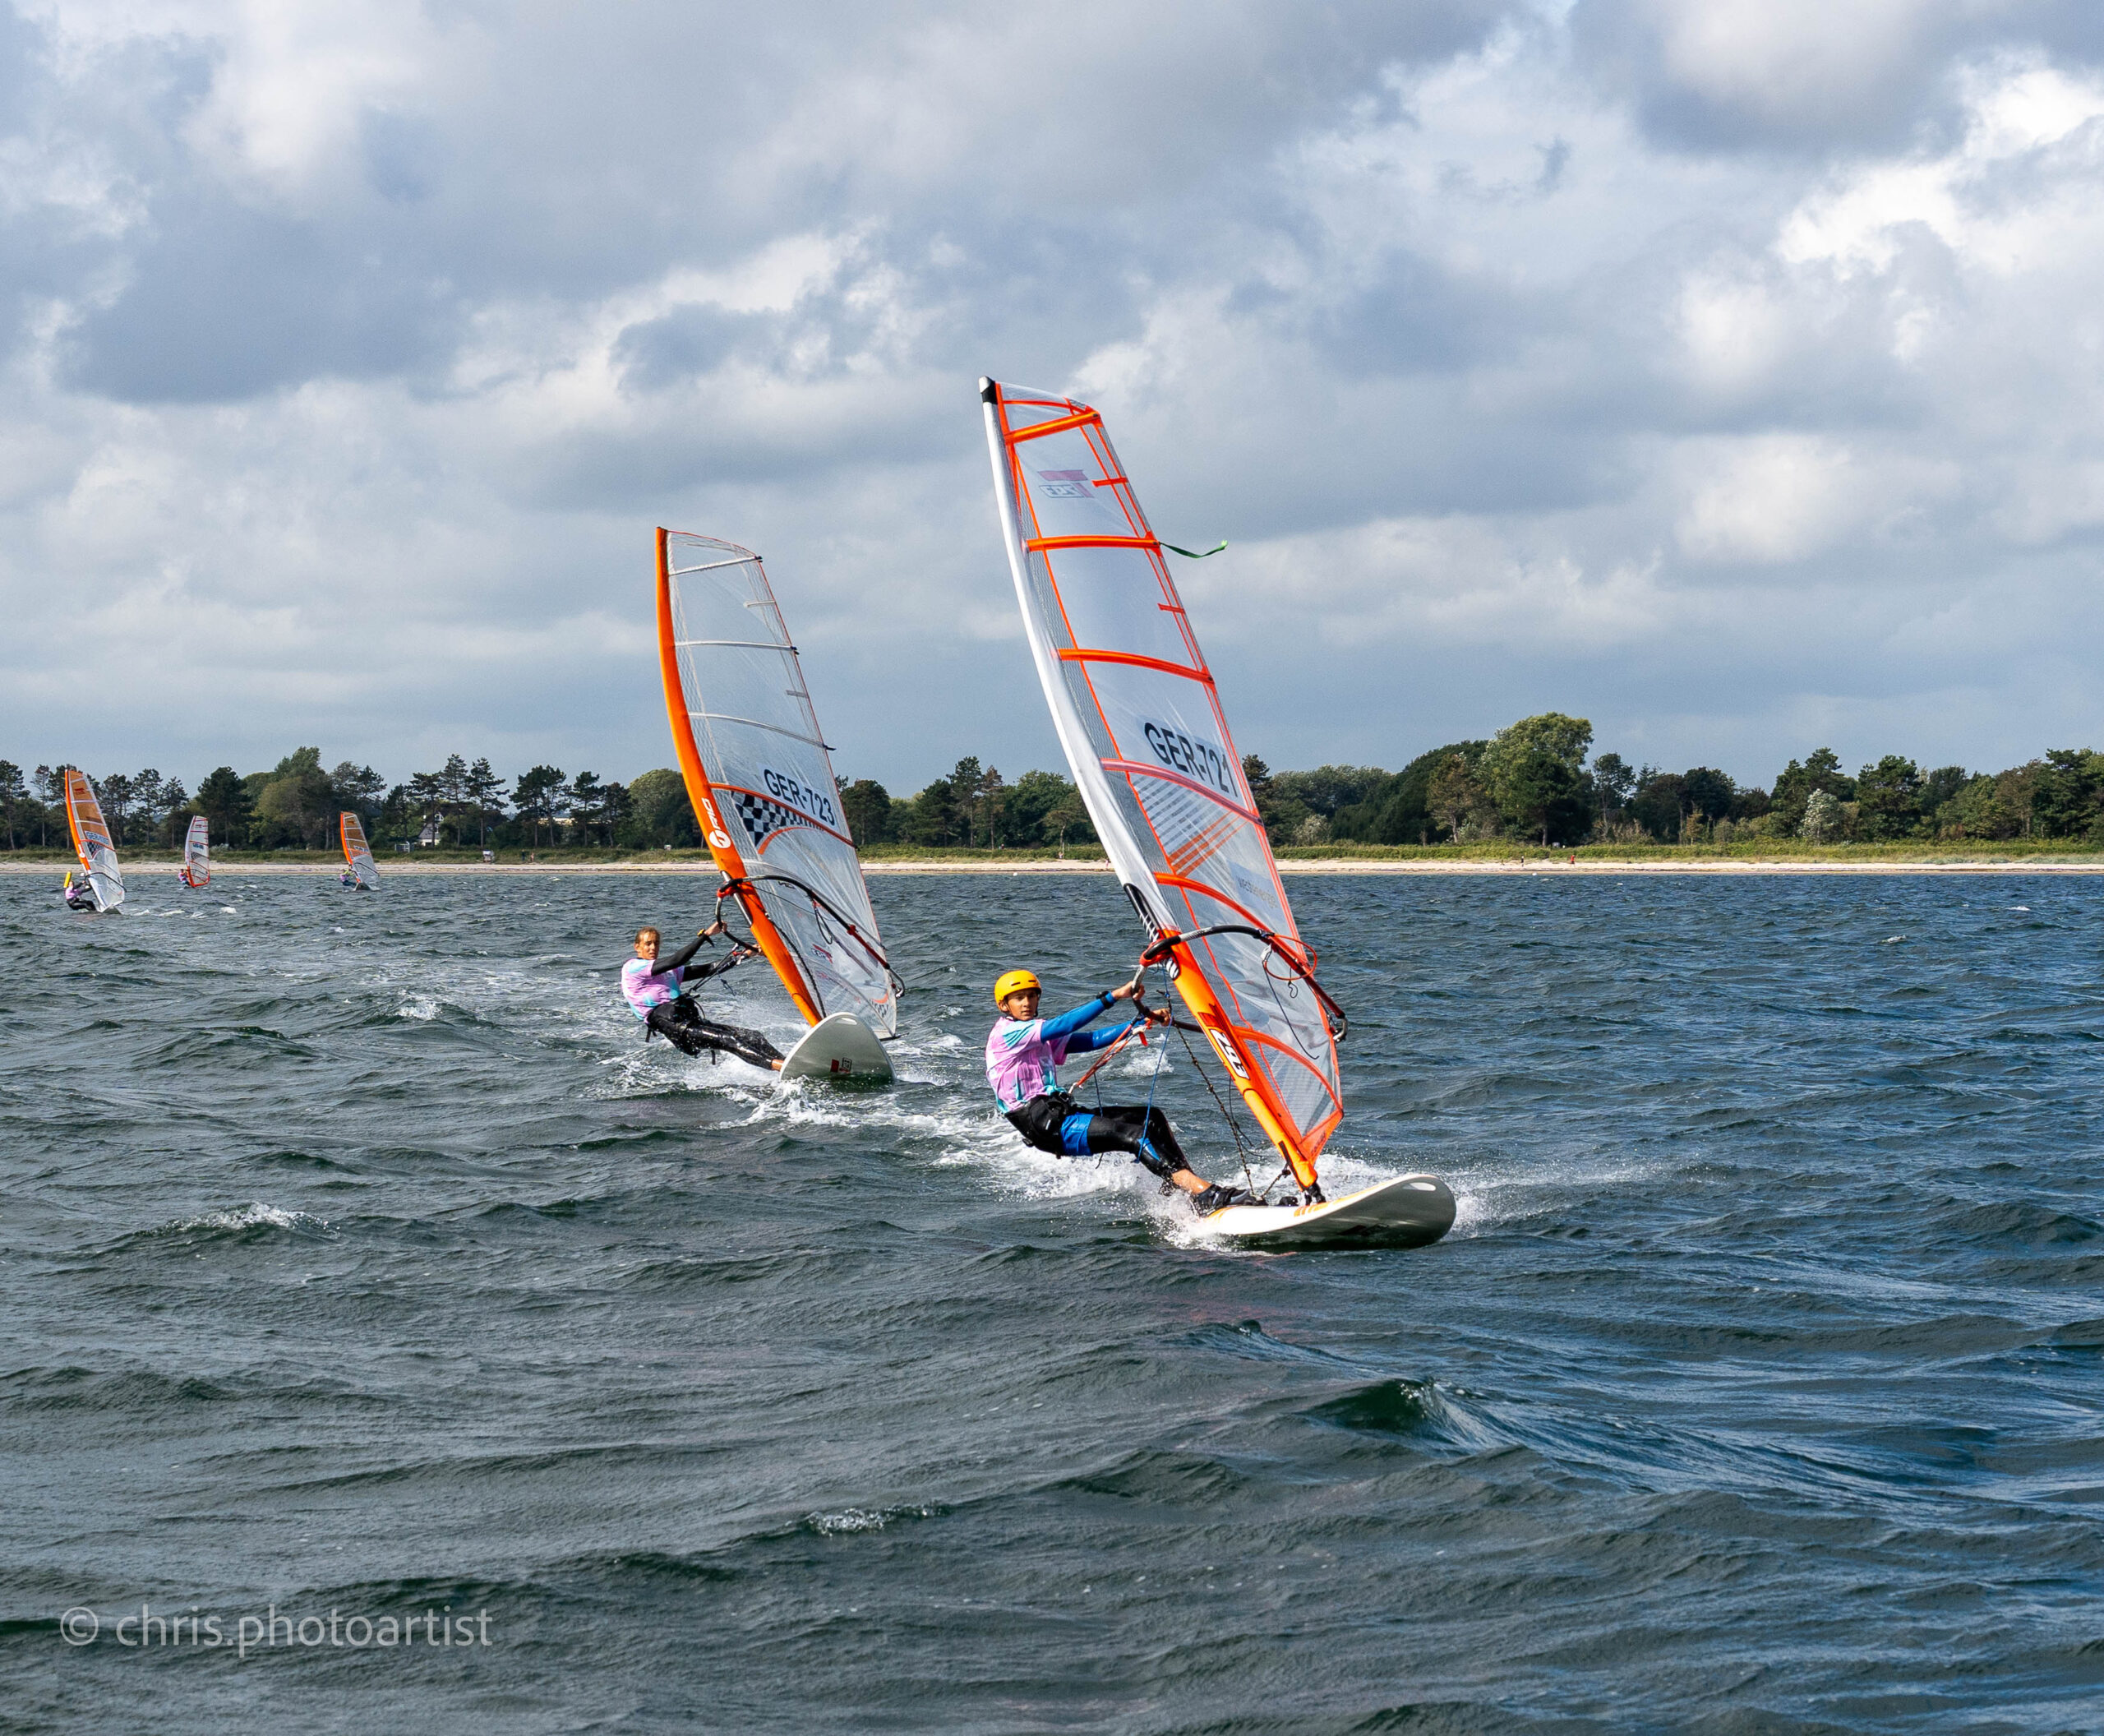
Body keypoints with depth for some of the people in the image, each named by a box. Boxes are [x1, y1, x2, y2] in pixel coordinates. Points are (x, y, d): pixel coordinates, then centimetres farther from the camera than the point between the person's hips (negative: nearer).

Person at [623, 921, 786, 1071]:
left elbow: (707, 970, 22)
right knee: (728, 1040, -27)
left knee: (754, 1037, -8)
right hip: (670, 1026, -8)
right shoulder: (632, 968, 0)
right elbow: (677, 961, -10)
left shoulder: (668, 971, 26)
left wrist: (744, 954, 15)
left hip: (691, 1021, 8)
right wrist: (705, 935, -12)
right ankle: (775, 1064, -42)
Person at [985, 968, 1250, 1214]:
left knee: (1152, 1117, -2)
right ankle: (1206, 1195, -36)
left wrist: (1141, 1021, 7)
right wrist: (1114, 996, -23)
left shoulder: (1041, 1035, 22)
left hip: (1060, 1112, 10)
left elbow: (1092, 1040, 18)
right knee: (1134, 1134, -24)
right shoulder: (1006, 1033, -6)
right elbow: (1063, 1025, -18)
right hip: (1045, 1126, -10)